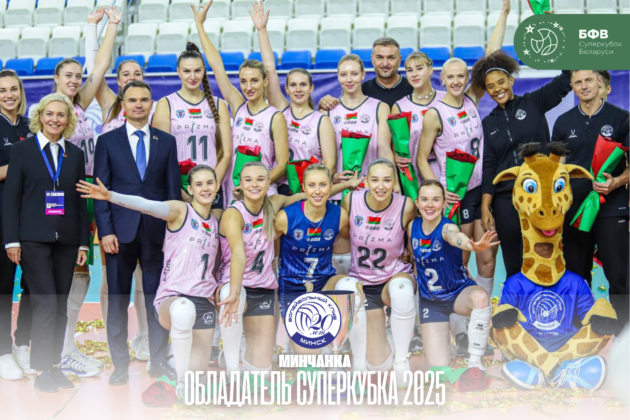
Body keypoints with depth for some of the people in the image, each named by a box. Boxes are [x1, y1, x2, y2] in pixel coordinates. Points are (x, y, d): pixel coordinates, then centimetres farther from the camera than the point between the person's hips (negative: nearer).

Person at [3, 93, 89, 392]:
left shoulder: (75, 154, 12)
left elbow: (81, 201, 12)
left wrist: (84, 242, 7)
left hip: (66, 240, 4)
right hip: (33, 239, -4)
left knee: (60, 306, 6)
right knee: (46, 302, -10)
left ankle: (54, 366, 14)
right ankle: (42, 371, -3)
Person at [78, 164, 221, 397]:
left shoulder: (216, 223, 16)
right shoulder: (180, 210, -2)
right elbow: (147, 205, -21)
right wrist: (110, 196, -37)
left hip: (204, 302, 5)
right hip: (172, 298, -5)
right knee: (184, 308, -43)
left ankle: (180, 350, 36)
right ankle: (181, 379, -27)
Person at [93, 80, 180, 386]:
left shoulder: (166, 142, 10)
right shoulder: (107, 141, 6)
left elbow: (173, 189, 7)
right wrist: (105, 231, -7)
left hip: (156, 231, 1)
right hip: (120, 232, -1)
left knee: (157, 298, 5)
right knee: (117, 300, 4)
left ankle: (159, 361, 14)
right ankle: (120, 365, 12)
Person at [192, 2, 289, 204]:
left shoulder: (275, 117, -5)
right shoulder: (238, 107, 6)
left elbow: (282, 164, -6)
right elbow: (216, 65, 8)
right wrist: (199, 24, 9)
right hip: (231, 196, 4)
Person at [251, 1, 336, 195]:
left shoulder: (322, 121, 1)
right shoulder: (281, 112, 7)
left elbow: (329, 165, -2)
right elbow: (269, 68, 3)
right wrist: (261, 29, 0)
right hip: (280, 190, 2)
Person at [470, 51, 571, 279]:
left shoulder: (534, 102, 6)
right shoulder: (489, 122, 12)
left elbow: (565, 80, -5)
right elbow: (488, 166, 7)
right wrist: (485, 207, -1)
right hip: (505, 200, 2)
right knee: (513, 266, 6)